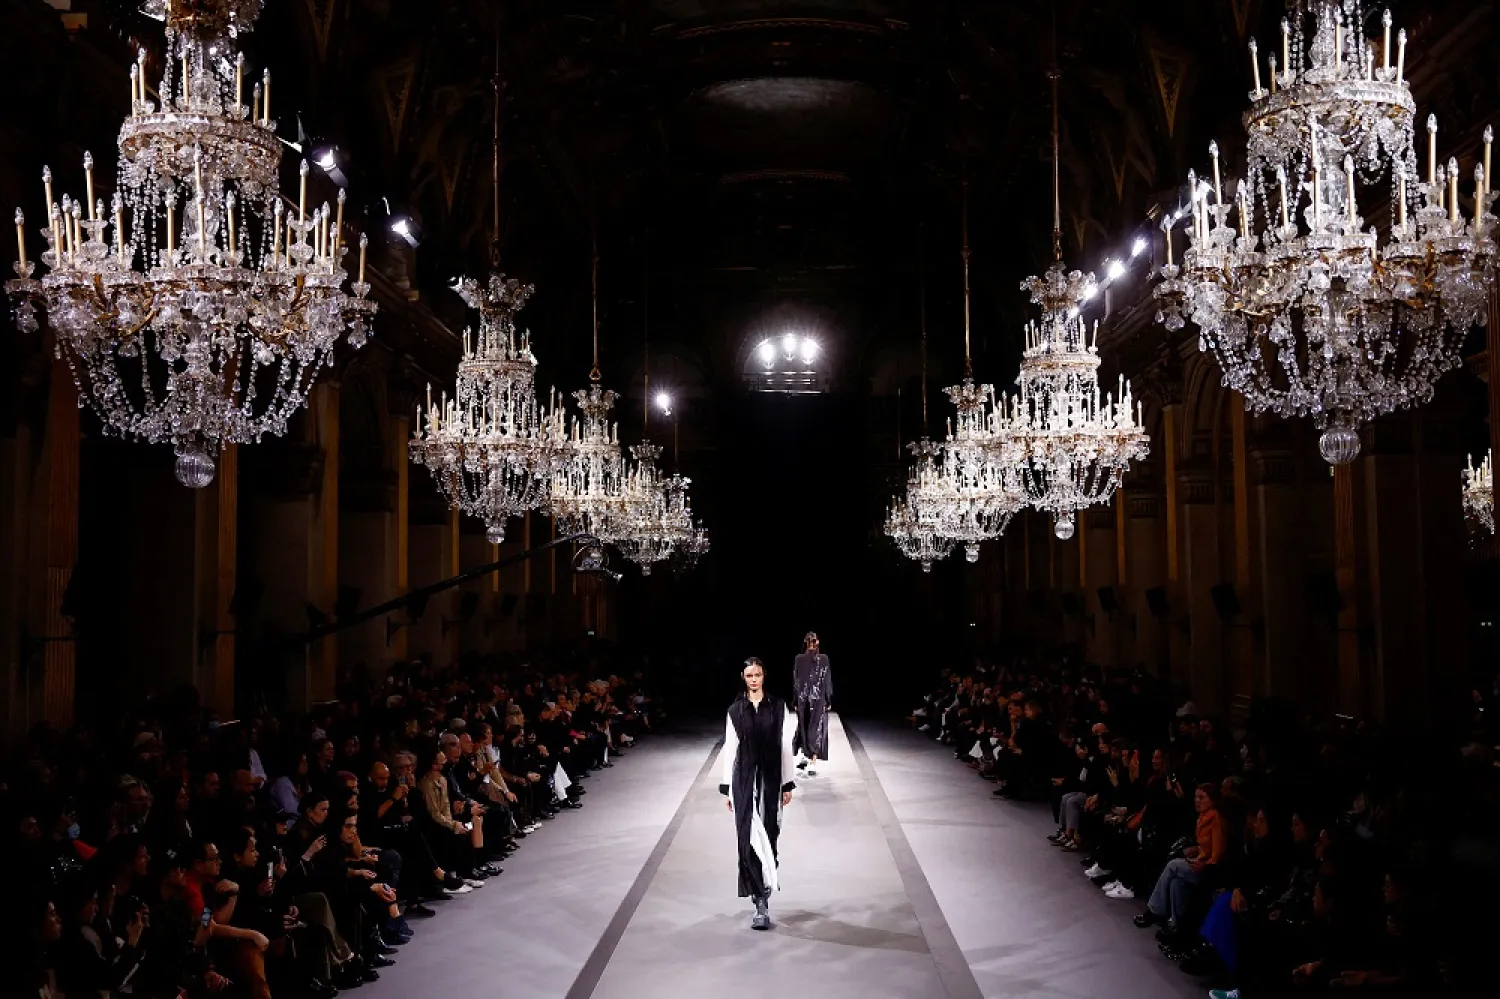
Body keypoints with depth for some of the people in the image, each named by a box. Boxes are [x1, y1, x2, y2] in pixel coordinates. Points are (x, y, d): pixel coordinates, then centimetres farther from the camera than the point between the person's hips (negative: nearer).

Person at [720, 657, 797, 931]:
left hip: (770, 779, 0)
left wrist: (787, 785, 2)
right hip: (744, 779, 0)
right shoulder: (735, 710, 3)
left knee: (768, 836, 3)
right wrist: (727, 788, 3)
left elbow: (785, 747, 3)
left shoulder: (778, 707, 2)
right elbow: (730, 749, 4)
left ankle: (762, 899, 16)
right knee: (748, 839, -8)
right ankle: (762, 902, -7)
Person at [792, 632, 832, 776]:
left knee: (804, 728, 18)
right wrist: (828, 700, 4)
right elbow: (828, 681, -4)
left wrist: (795, 701, 7)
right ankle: (813, 764, -5)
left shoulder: (798, 659, -4)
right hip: (819, 699, -1)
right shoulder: (824, 659, -7)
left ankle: (806, 758, 22)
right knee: (816, 729, 2)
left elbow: (795, 681, 0)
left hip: (803, 699, 1)